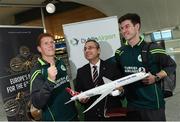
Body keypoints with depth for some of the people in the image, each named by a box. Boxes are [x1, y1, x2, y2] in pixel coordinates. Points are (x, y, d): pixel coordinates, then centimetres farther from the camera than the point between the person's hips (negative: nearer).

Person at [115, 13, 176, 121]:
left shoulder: (152, 48, -8)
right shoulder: (120, 52, 5)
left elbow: (171, 66, -2)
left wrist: (156, 78, -15)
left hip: (153, 104, -4)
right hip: (132, 105, 4)